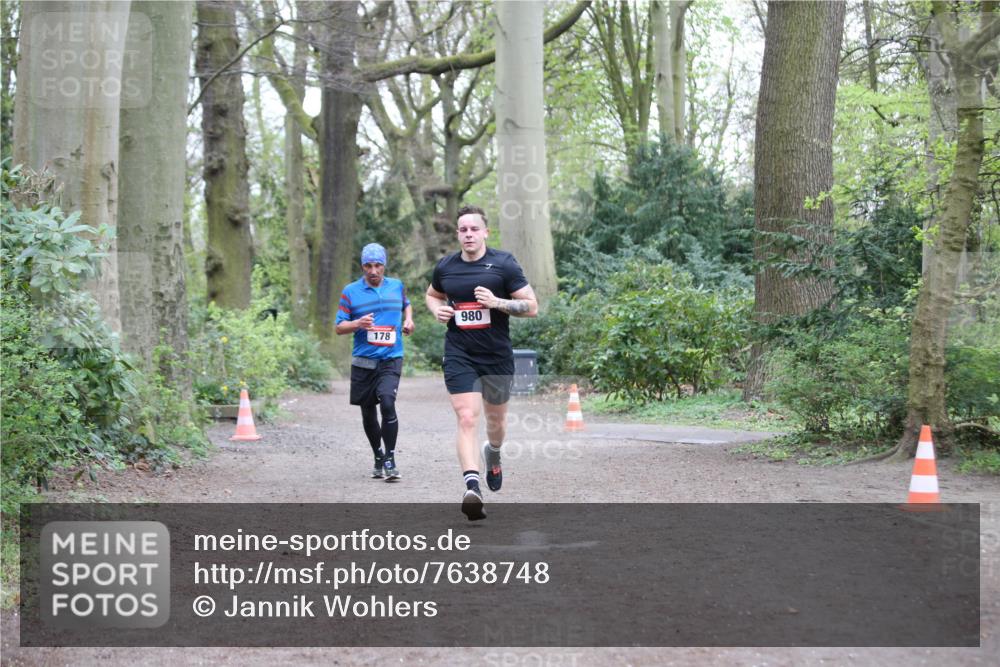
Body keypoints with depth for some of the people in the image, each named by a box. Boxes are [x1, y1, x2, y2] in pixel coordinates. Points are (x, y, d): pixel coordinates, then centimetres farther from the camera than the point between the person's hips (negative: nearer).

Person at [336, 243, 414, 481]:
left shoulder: (397, 286, 7)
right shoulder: (350, 292, 1)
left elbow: (406, 304, 30)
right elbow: (339, 327, 1)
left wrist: (408, 319, 9)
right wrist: (358, 324, -18)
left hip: (391, 360, -1)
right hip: (363, 361, 1)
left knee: (387, 403, -21)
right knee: (367, 413, 9)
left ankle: (390, 460, -14)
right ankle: (378, 457, 29)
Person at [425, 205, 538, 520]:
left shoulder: (504, 264, -6)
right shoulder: (445, 267, 3)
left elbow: (531, 306, -6)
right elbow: (432, 294, 24)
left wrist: (496, 302, -20)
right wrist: (438, 310, 1)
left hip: (497, 356, 0)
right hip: (459, 356, 0)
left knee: (496, 418, 18)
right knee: (467, 419, -16)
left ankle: (493, 455, 53)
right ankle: (473, 488, -25)